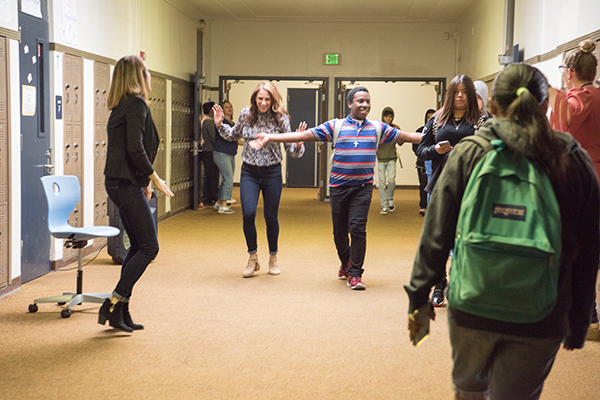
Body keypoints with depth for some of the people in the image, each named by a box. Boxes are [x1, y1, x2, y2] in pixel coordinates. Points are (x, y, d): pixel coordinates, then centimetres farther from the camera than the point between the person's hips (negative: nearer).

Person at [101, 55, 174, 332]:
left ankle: (122, 312, 16)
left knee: (138, 246, 13)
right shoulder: (136, 104, -12)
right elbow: (135, 148, -21)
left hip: (122, 183, 10)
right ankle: (112, 304, -5)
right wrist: (153, 177, -10)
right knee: (148, 247, -6)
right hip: (126, 184, -10)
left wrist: (145, 181, 18)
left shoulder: (122, 105, 16)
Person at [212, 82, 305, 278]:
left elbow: (290, 149, -4)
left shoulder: (281, 119, -7)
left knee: (271, 217, 7)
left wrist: (298, 145, -25)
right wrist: (220, 125, 2)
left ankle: (273, 258, 28)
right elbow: (233, 135, 18)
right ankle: (253, 258, 9)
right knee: (248, 214, -12)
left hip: (272, 173, -1)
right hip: (249, 172, 1)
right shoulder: (246, 115, -2)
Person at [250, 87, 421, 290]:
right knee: (340, 230, 8)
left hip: (363, 187, 0)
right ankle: (346, 263, 36)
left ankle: (355, 273, -2)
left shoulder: (378, 128, 6)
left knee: (357, 228, -11)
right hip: (339, 186, 0)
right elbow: (304, 135, -2)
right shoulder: (335, 126, 1)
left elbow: (406, 136, 11)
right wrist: (270, 137, -7)